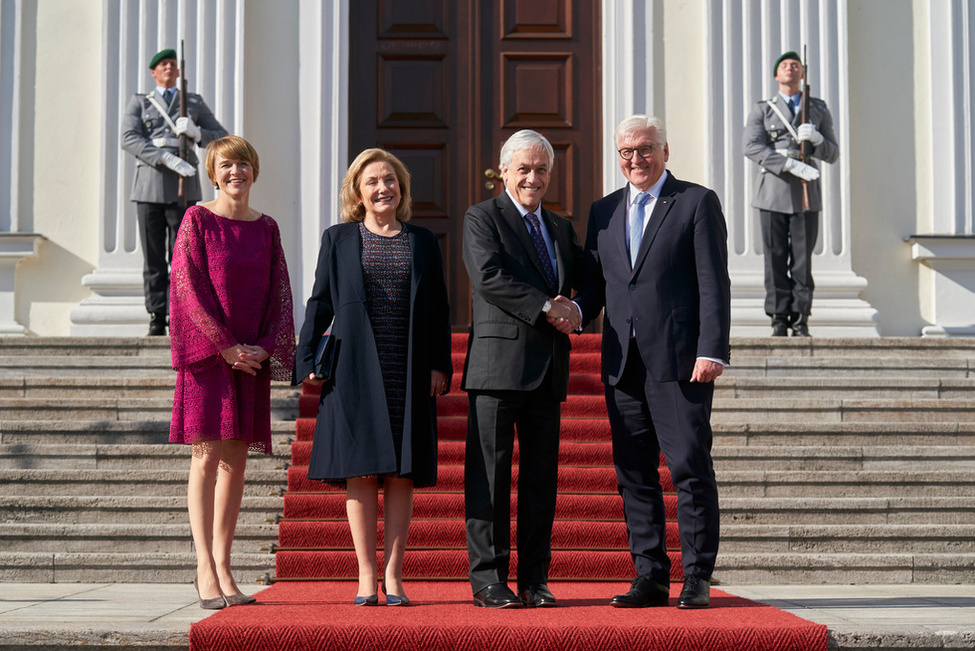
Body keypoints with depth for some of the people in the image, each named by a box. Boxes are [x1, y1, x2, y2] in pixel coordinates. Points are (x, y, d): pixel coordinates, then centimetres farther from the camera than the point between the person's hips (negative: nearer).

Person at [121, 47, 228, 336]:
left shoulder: (195, 103, 18)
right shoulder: (139, 102, 15)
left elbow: (222, 139, 14)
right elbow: (129, 139, -2)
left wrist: (196, 132, -8)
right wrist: (166, 158, -16)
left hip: (183, 186, 0)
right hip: (150, 184, 0)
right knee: (153, 258, 0)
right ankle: (156, 320, 3)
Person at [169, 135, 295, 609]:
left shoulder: (266, 228, 12)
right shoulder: (197, 220, 0)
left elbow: (280, 293, 9)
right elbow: (188, 286, -7)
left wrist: (267, 348, -5)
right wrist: (225, 345, -14)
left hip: (252, 355, 4)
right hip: (207, 352, -4)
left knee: (236, 459, 4)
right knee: (207, 455, -7)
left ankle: (223, 566, 9)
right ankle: (205, 569, -6)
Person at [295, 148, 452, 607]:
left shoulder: (423, 242, 13)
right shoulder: (338, 240, 10)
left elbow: (439, 309, 11)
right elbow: (319, 303, 8)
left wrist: (439, 364, 1)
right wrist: (308, 359, -2)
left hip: (408, 373, 1)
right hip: (355, 370, -1)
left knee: (401, 473, 0)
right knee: (361, 471, -2)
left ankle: (393, 576, 5)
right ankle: (366, 576, 4)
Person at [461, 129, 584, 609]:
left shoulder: (561, 228, 21)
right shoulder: (482, 218, 2)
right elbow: (489, 277, -12)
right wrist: (545, 307, -14)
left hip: (548, 368, 6)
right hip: (499, 362, -6)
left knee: (542, 476, 6)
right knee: (490, 475, -3)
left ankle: (535, 579, 12)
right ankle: (488, 579, 2)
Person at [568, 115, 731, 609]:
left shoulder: (697, 202, 2)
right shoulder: (604, 211, 17)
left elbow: (713, 283, -4)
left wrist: (713, 350, -13)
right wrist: (577, 310, -5)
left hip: (679, 360, -5)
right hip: (623, 362, 5)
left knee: (690, 469, -4)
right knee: (633, 473, 7)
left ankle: (697, 578, 4)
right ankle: (650, 576, 15)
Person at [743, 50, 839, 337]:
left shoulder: (819, 109, 16)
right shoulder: (762, 110, 11)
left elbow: (832, 154, 13)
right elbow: (751, 146, -7)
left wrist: (816, 138, -11)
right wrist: (792, 164, -18)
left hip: (806, 195, 1)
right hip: (773, 194, -1)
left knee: (803, 260, -2)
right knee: (775, 260, -3)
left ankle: (801, 320, 4)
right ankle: (779, 320, 1)